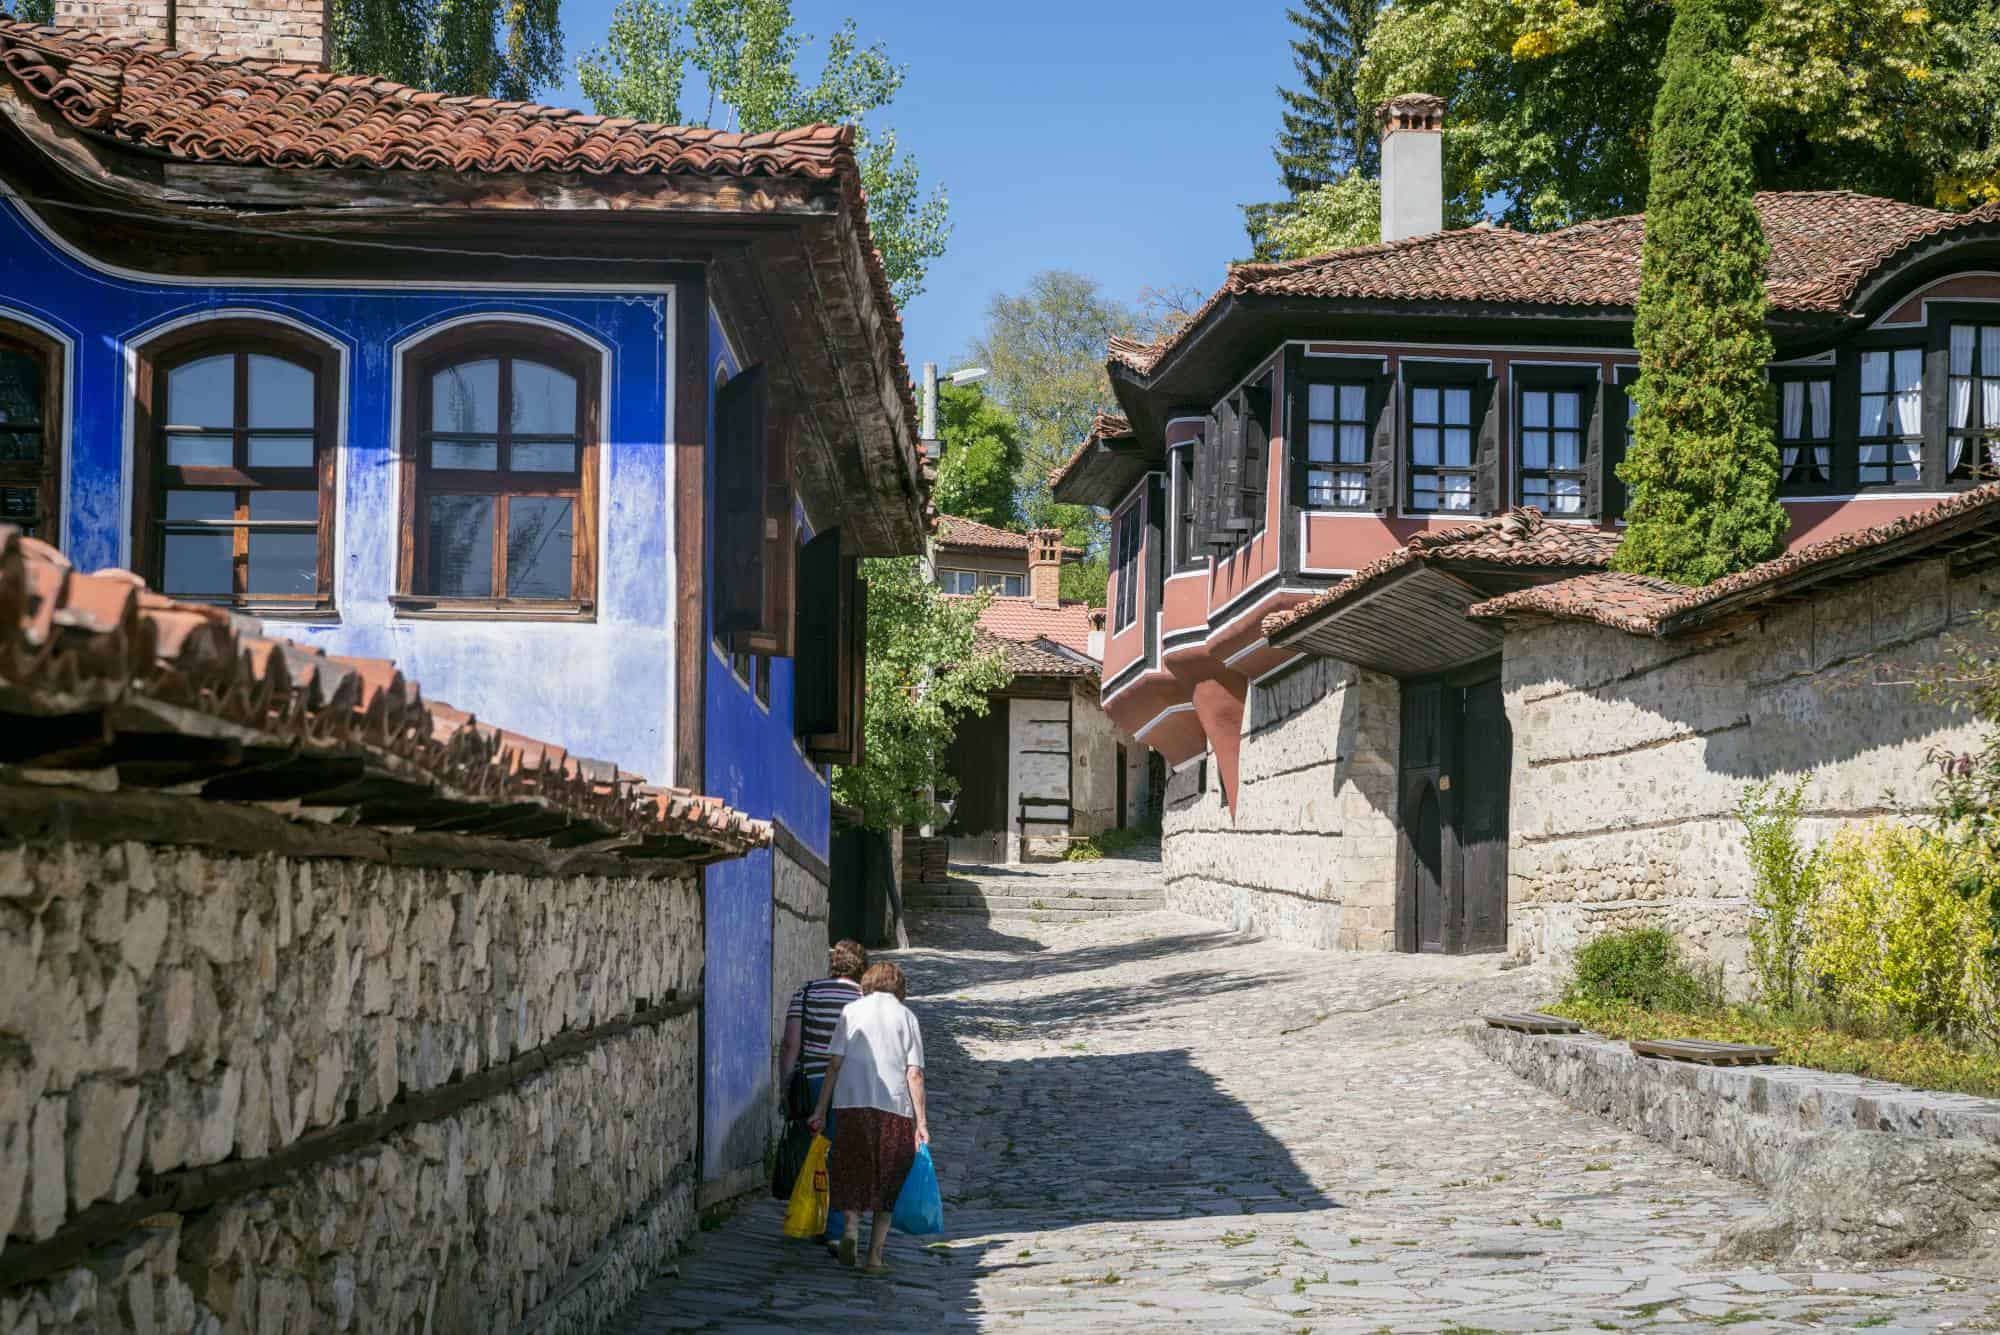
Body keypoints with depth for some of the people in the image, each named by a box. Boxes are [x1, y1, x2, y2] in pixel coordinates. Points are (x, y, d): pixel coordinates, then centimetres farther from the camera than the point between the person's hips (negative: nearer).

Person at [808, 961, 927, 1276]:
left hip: (853, 1103, 0)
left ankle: (851, 1223, -16)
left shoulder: (852, 1011, 10)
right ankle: (875, 1256, 6)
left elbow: (835, 1064, 3)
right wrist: (921, 1122, 1)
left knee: (850, 1172, 13)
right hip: (895, 1108, 0)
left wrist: (820, 1110, 6)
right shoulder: (906, 1016, 8)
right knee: (887, 1180, 10)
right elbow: (914, 1074, 1)